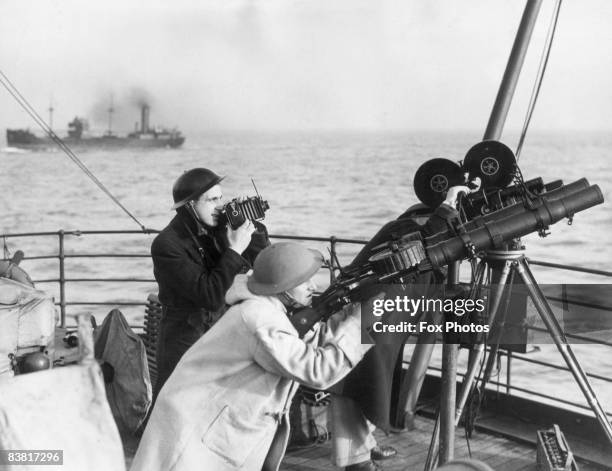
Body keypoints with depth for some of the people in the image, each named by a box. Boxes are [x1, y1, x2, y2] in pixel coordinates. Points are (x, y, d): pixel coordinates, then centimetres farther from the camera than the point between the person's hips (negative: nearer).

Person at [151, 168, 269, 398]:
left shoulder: (215, 230, 0)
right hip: (183, 342, -6)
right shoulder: (167, 245, -18)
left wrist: (253, 230, -10)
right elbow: (210, 296, -25)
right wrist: (234, 250, -23)